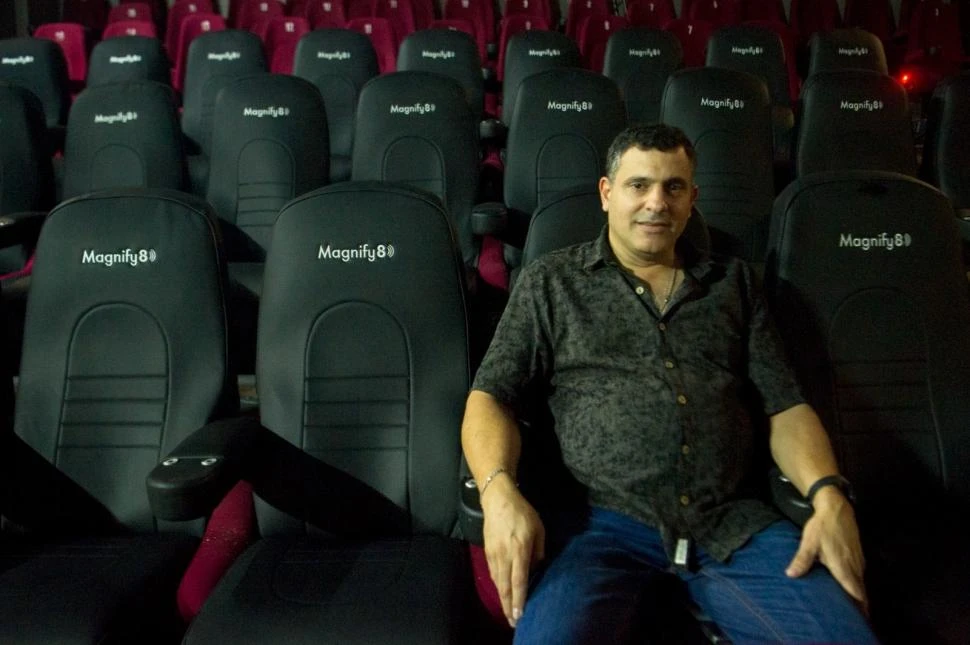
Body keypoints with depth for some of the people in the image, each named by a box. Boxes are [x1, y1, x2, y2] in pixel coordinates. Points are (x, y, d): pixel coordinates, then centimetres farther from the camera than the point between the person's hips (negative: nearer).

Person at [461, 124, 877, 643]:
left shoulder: (733, 282, 19)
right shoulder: (550, 281, 12)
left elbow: (785, 407, 15)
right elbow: (491, 397, 5)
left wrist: (829, 497, -4)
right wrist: (499, 493, -15)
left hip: (737, 524, 4)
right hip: (604, 522, -3)